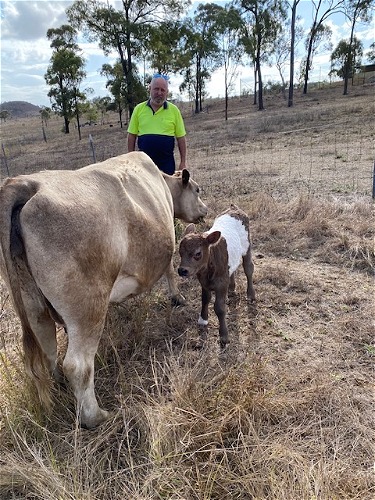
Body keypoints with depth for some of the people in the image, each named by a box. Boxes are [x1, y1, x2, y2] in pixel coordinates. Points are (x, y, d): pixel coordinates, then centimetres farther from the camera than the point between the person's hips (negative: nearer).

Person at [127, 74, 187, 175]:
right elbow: (131, 136, 8)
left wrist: (183, 162, 1)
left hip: (167, 162, 0)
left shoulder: (174, 110, 4)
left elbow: (181, 138, 5)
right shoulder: (139, 109, 6)